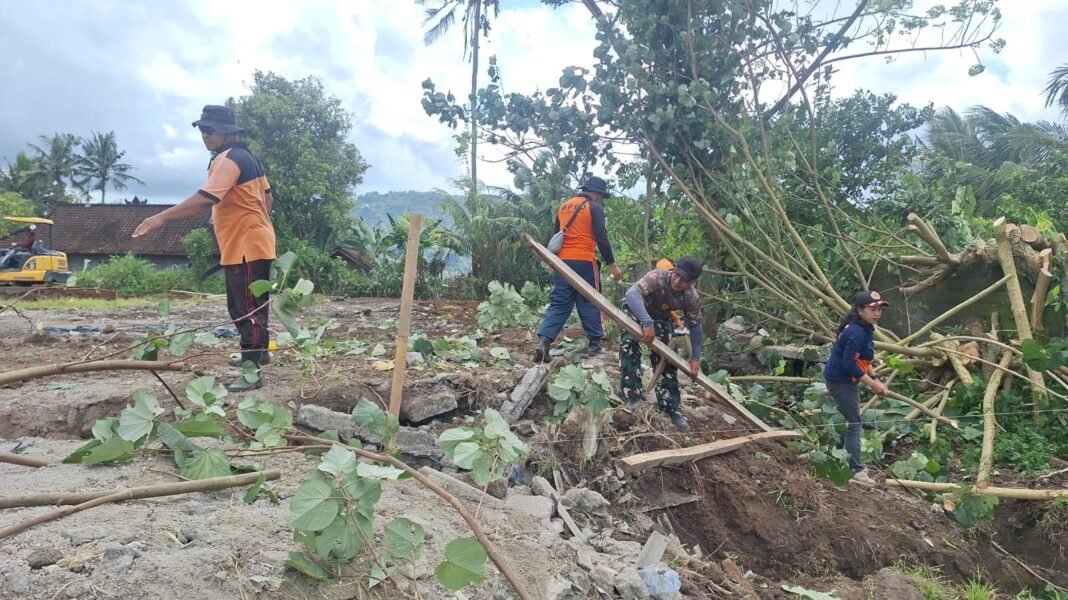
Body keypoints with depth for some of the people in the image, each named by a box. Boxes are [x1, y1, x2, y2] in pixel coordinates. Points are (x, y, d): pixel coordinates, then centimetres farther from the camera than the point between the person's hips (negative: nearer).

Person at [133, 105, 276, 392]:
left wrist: (163, 217, -33)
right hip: (250, 243, 11)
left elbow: (206, 198, -30)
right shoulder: (245, 157, 16)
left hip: (246, 246, -11)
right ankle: (257, 351, 34)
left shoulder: (229, 159, -17)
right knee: (244, 305, 20)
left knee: (248, 307, -9)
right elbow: (267, 197, 21)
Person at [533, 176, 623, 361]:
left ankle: (543, 341, -10)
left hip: (562, 262, 5)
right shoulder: (594, 208, -2)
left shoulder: (563, 206, 17)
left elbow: (555, 236, 22)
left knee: (558, 303, 5)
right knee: (590, 303, 7)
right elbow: (602, 239, -9)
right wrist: (612, 265, -5)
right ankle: (594, 344, 14)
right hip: (584, 262, -5)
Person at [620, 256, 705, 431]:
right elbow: (632, 293, -52)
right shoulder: (658, 277, -39)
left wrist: (695, 358, -12)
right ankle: (631, 395, -16)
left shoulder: (692, 298, -24)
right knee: (629, 345, -27)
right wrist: (647, 323, -59)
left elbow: (695, 327, -11)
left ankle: (672, 408, 11)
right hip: (635, 310, -4)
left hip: (660, 318, 4)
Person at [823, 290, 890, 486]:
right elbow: (850, 364, -28)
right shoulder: (857, 333, -26)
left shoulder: (865, 329, 6)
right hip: (841, 381, -10)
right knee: (853, 424, -4)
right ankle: (857, 470, 3)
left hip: (845, 380, 10)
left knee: (850, 421, 21)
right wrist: (872, 383, -21)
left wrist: (875, 378, 7)